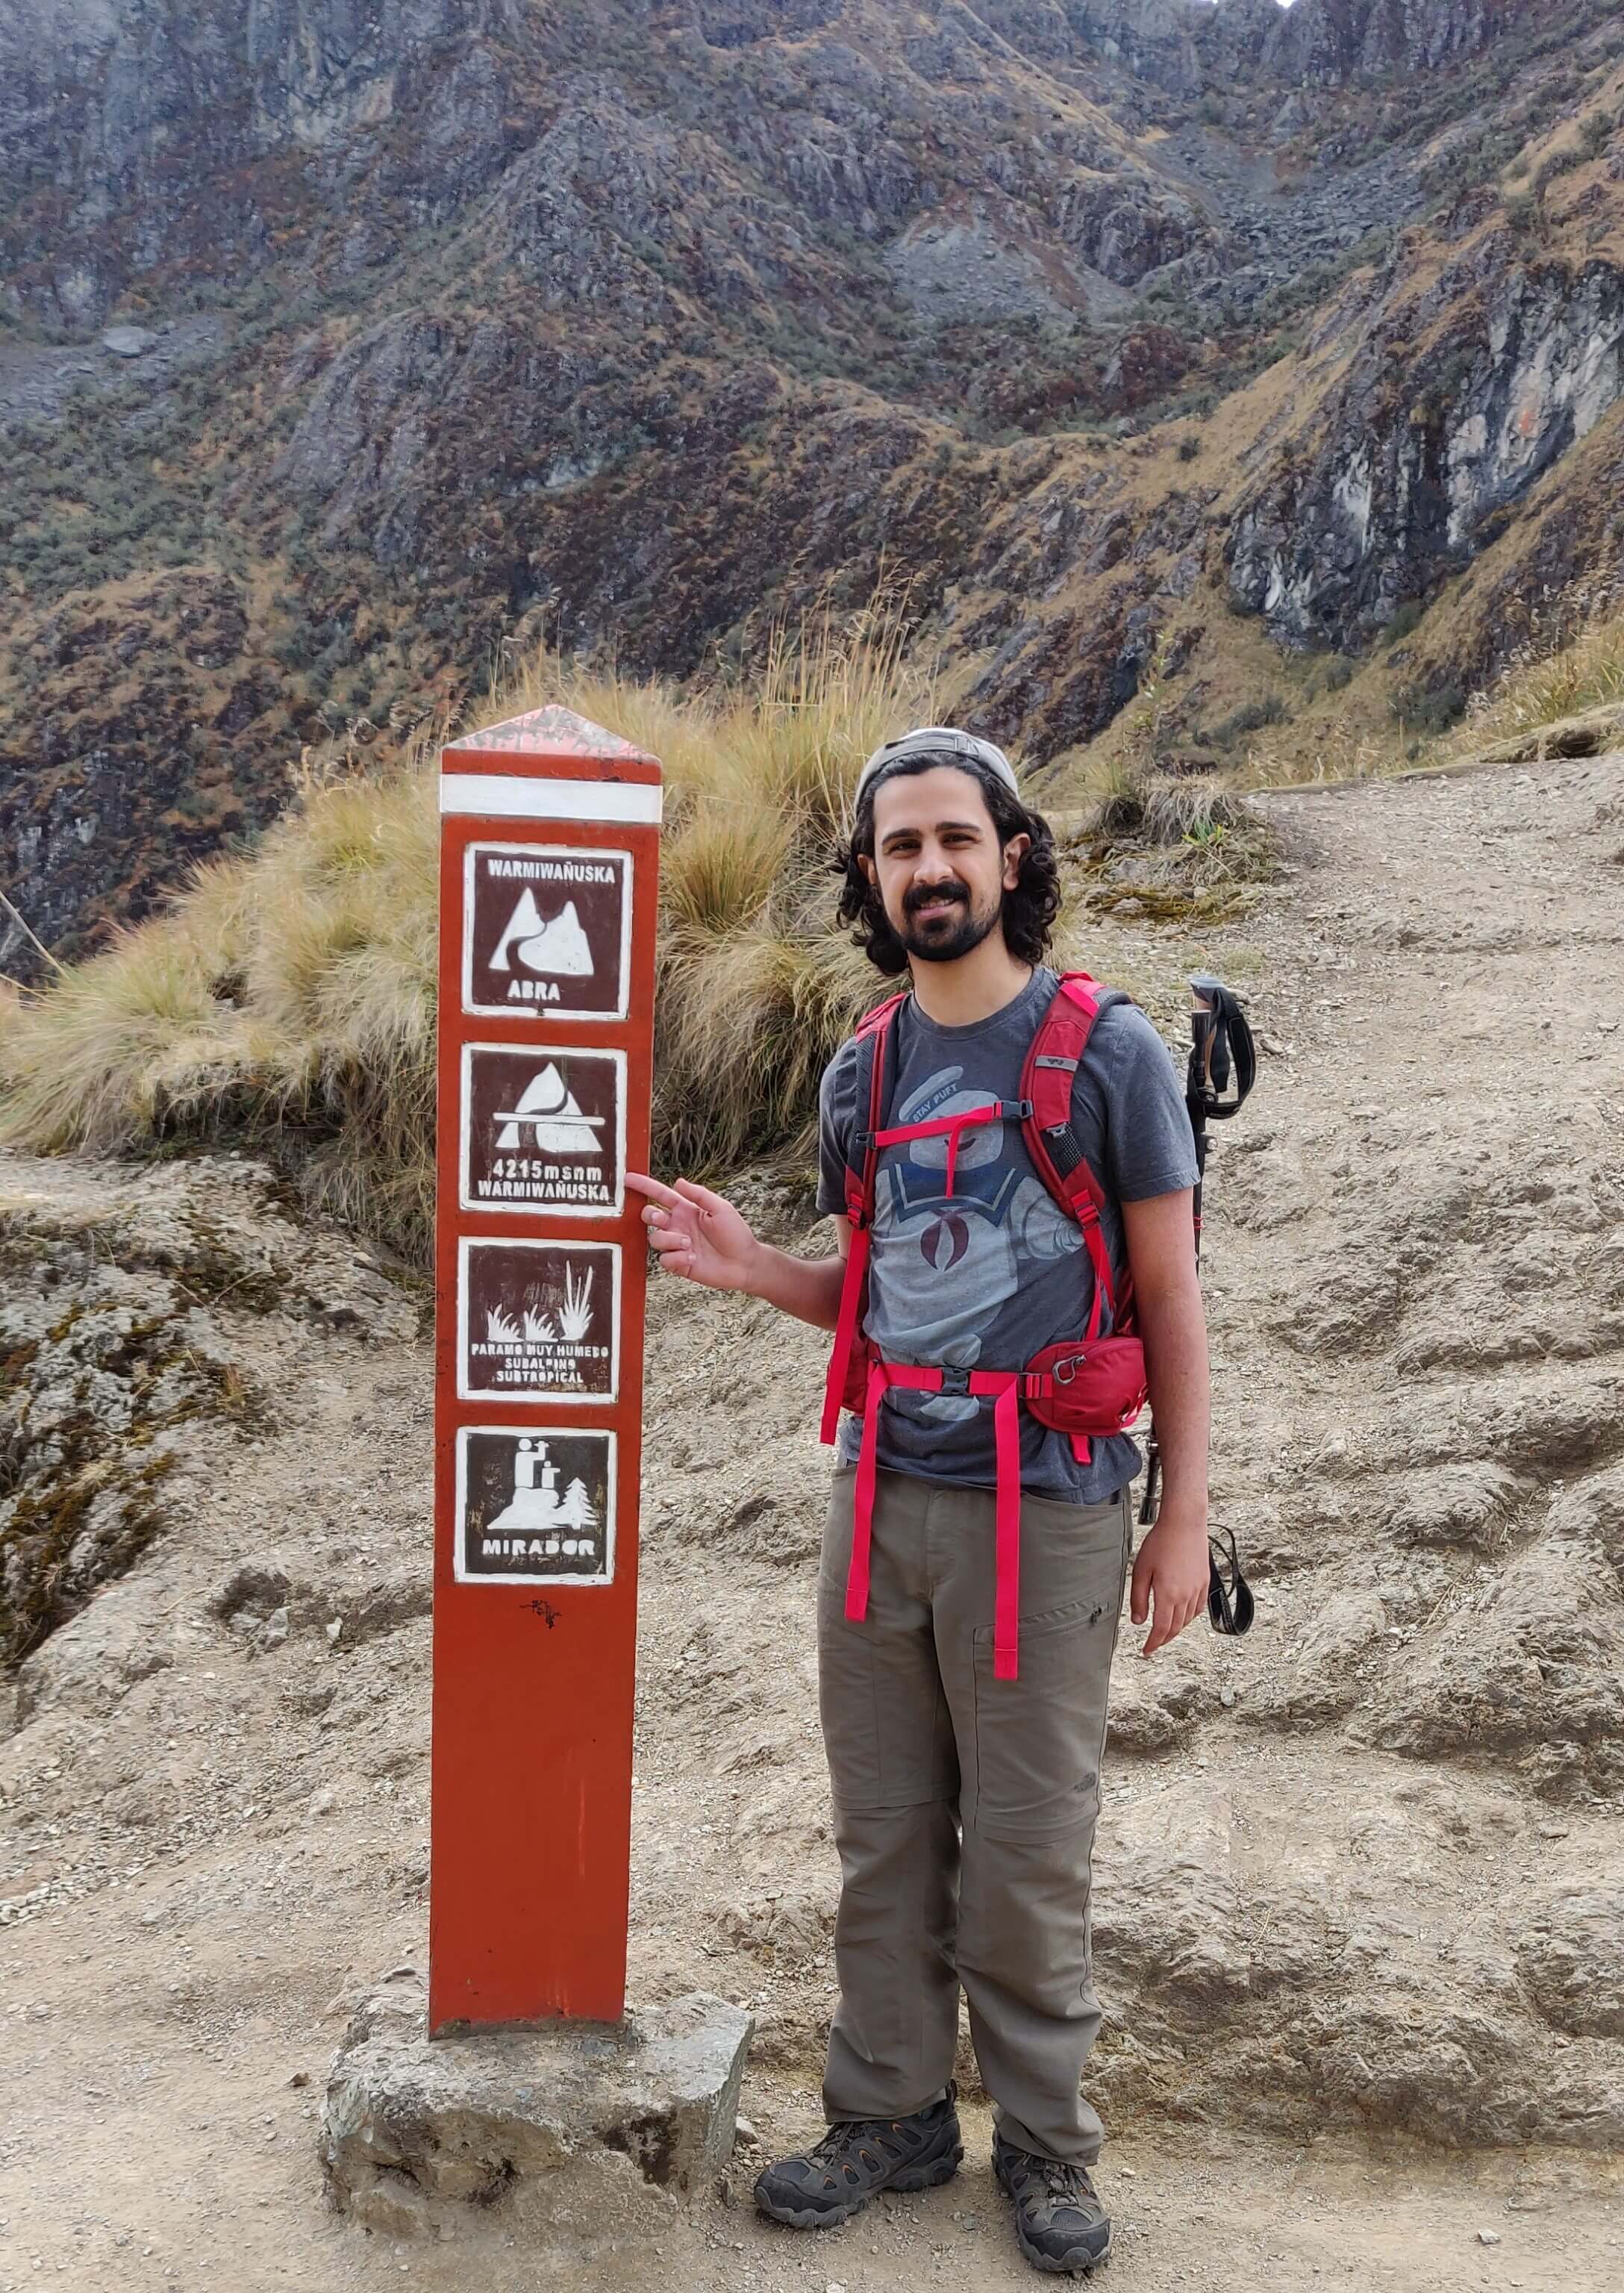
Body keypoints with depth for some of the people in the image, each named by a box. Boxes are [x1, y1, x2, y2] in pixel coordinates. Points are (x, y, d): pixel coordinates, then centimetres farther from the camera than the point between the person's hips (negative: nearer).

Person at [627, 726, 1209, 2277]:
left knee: (1025, 1852, 7)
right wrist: (744, 1264, -2)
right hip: (881, 1501, 5)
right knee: (885, 1838, 14)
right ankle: (891, 2116, 32)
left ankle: (1044, 2142, 28)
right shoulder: (858, 1073, 8)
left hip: (1042, 1509, -4)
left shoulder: (1109, 1050, -6)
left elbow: (1167, 1293, -4)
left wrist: (1182, 1516, -7)